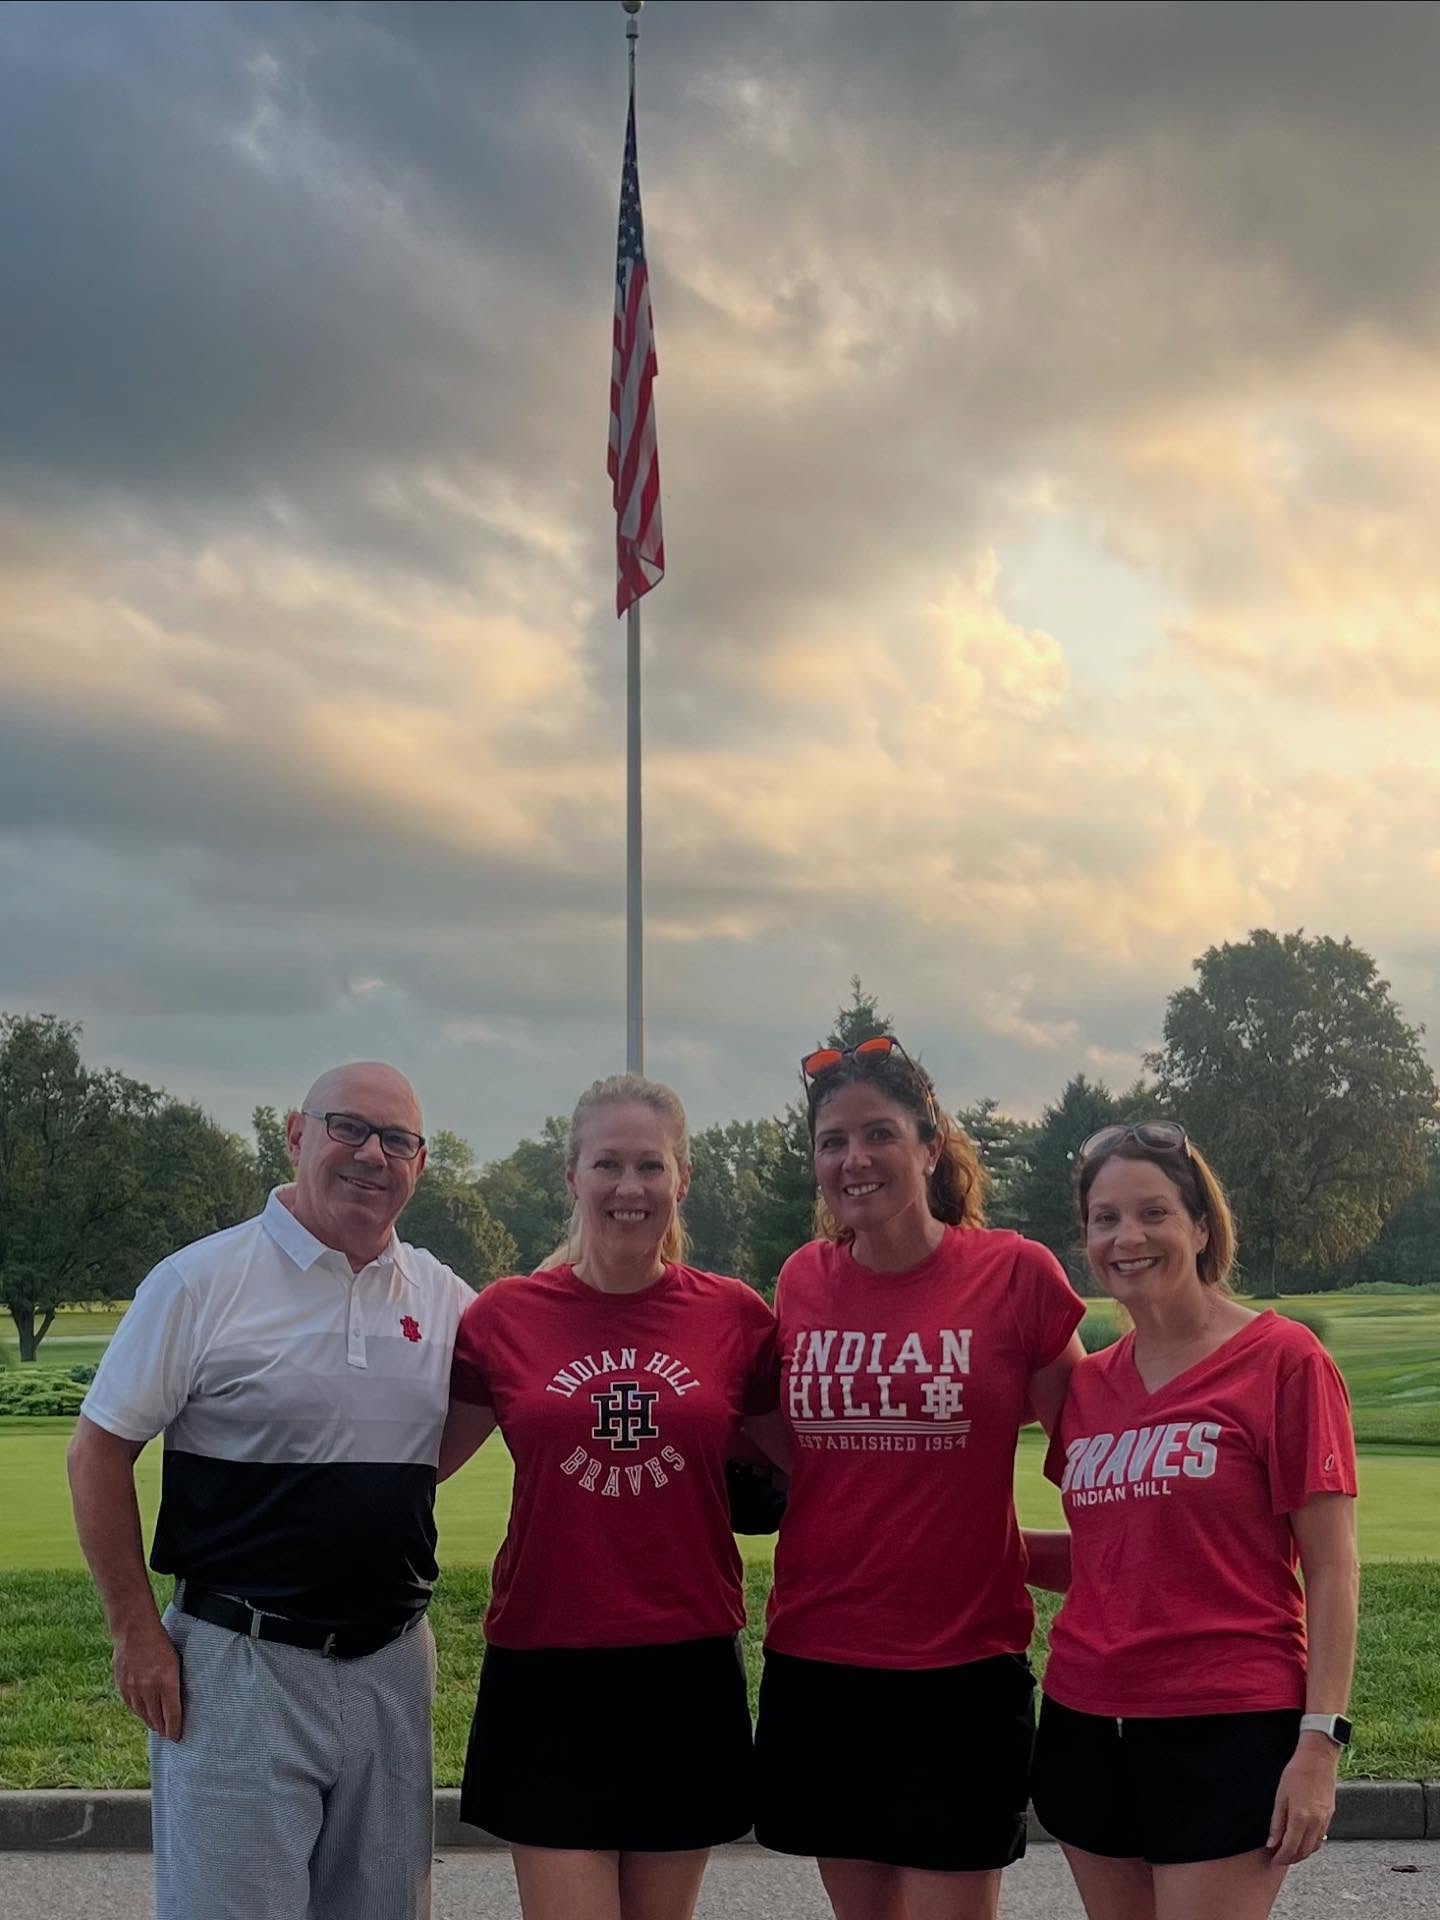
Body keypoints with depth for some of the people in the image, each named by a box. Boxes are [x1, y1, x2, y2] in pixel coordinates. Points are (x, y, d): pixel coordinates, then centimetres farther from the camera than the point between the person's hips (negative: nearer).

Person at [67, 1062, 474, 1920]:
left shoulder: (445, 1298, 6)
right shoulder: (202, 1280, -7)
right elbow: (100, 1454, -4)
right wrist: (138, 1635, -8)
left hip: (394, 1664, 5)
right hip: (238, 1667, -4)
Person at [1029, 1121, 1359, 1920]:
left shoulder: (1283, 1360, -7)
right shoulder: (1087, 1384, 8)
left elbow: (1331, 1569, -8)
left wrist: (1320, 1739, -14)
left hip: (1226, 1731, -5)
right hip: (1085, 1725, 6)